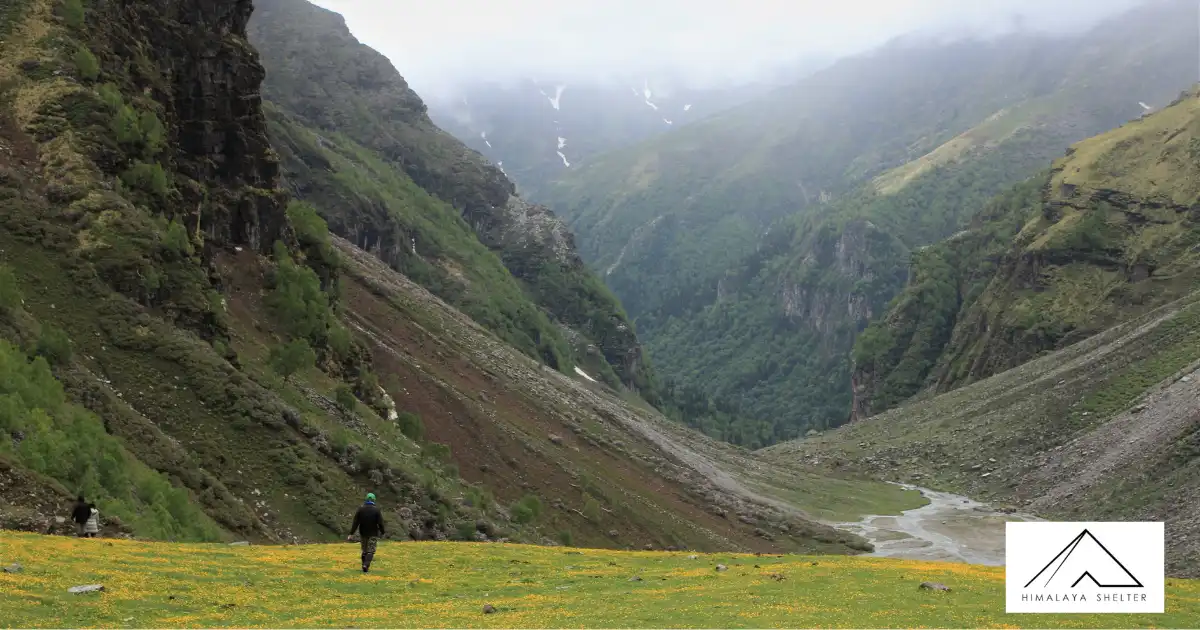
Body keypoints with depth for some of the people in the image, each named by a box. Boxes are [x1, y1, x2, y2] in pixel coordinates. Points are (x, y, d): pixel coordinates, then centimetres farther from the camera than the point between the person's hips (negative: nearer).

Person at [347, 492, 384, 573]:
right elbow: (380, 523, -11)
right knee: (371, 551, -1)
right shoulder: (376, 510, -9)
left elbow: (355, 522, -7)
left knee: (364, 550, 16)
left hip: (363, 533, 3)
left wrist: (351, 534, -7)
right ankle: (366, 565, -22)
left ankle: (364, 566, 17)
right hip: (373, 534, -3)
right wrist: (382, 532, 4)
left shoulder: (361, 509, -3)